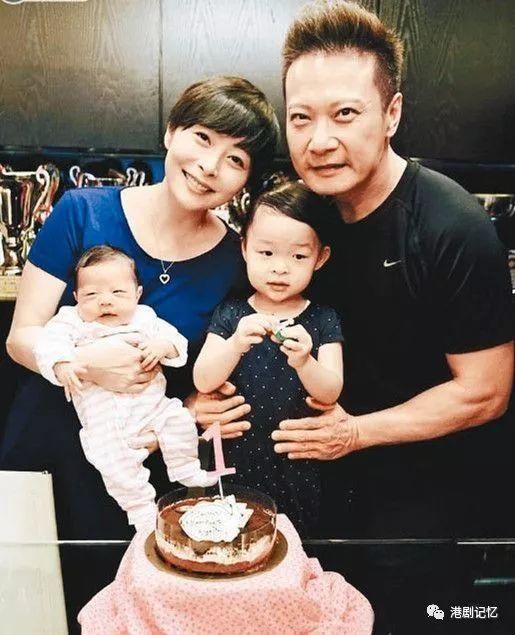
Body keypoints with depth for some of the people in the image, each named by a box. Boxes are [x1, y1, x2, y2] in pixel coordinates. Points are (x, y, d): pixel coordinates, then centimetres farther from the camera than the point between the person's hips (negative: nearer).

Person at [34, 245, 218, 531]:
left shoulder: (146, 318, 10)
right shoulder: (72, 321, 5)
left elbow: (177, 342, 8)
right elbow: (49, 343, -9)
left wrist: (164, 346, -15)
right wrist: (62, 365, -29)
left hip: (153, 403, 3)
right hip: (104, 416, -2)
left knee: (179, 420, -14)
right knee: (114, 461, -18)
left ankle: (188, 474, 10)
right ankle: (142, 508, 4)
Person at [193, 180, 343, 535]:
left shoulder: (323, 320, -5)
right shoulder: (231, 314, -4)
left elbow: (330, 394, -12)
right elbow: (203, 382, -12)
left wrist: (303, 362, -33)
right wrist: (236, 344, -30)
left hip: (296, 466, 0)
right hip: (235, 458, 0)